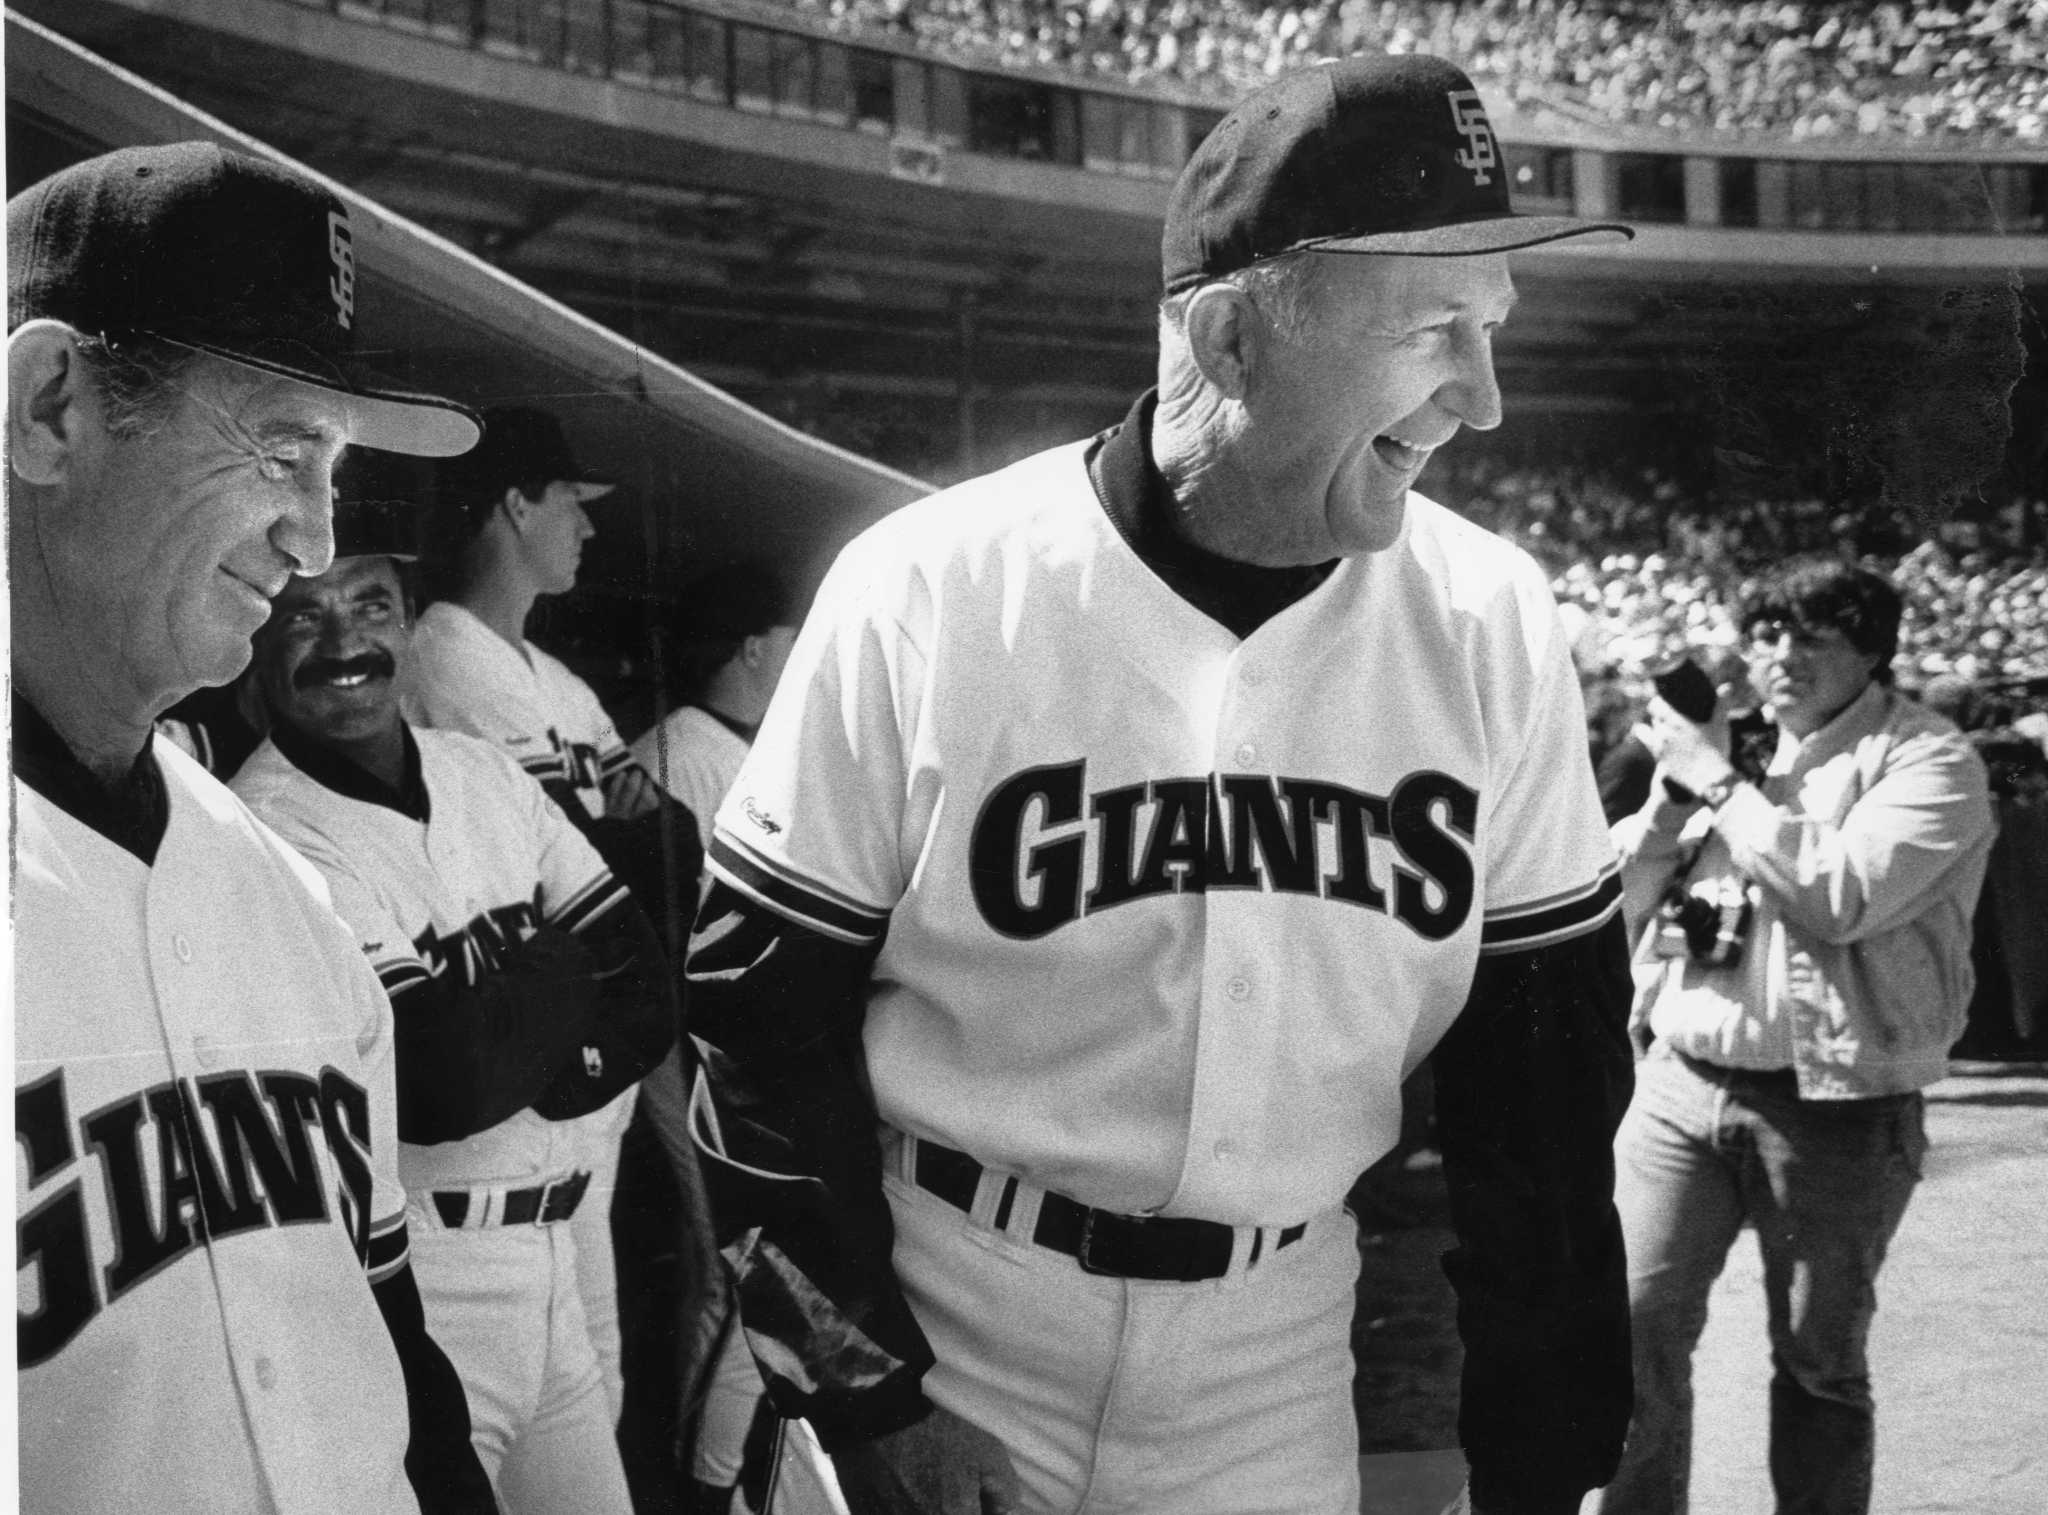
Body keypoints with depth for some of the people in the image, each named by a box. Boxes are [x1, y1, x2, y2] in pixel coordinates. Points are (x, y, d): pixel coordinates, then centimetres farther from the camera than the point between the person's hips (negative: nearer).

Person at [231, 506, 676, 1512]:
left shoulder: (483, 773, 8)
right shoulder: (270, 831, -15)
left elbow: (644, 996, 4)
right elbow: (448, 1085, -22)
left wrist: (506, 1015, -13)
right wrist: (551, 978, -4)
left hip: (549, 1245, 7)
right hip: (420, 1272, -7)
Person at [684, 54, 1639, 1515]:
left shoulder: (1492, 626, -8)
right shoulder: (927, 596, -15)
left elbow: (1543, 1058, -1)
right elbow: (765, 1018, -8)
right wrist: (870, 1394, -9)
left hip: (1278, 1351, 3)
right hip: (954, 1313, -2)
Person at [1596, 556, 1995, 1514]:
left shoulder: (1929, 762, -4)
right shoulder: (1725, 743, 13)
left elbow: (1840, 896, -20)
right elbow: (1615, 902, 12)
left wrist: (1719, 784, -14)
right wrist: (1672, 792, -4)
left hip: (1834, 1108, -4)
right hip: (1683, 1083, 4)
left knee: (1818, 1362, 8)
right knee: (1634, 1321, -4)